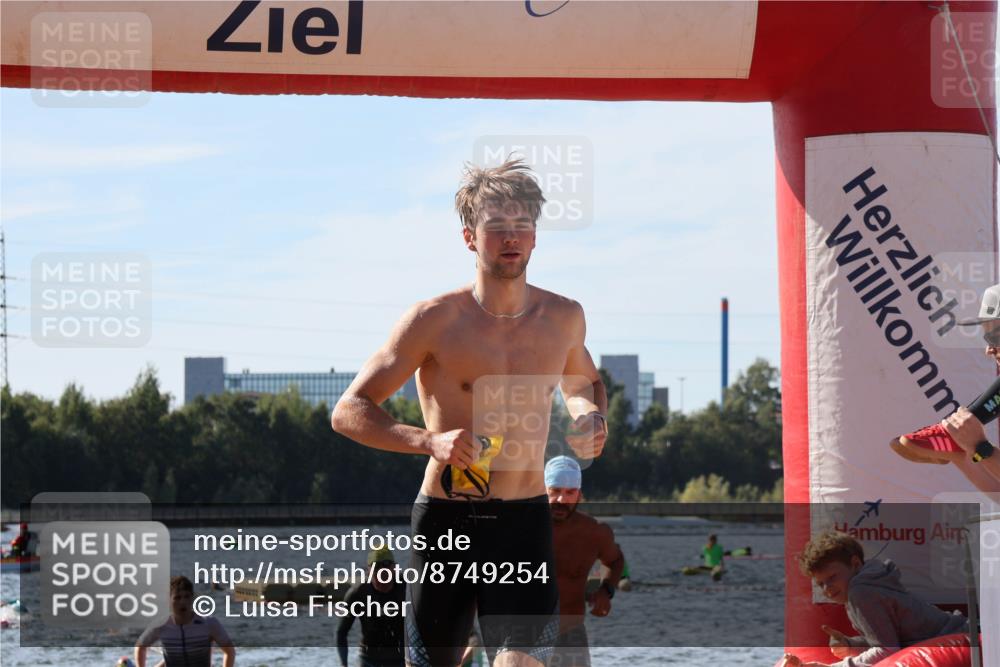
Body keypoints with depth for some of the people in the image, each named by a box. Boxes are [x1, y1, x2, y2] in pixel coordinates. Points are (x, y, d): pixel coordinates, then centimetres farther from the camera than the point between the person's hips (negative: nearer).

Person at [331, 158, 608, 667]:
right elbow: (348, 413, -5)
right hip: (445, 519, -2)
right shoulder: (436, 320, -6)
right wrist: (429, 441, -21)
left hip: (525, 523, 2)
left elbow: (581, 384, 29)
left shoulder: (564, 318, 6)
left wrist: (591, 418, 5)